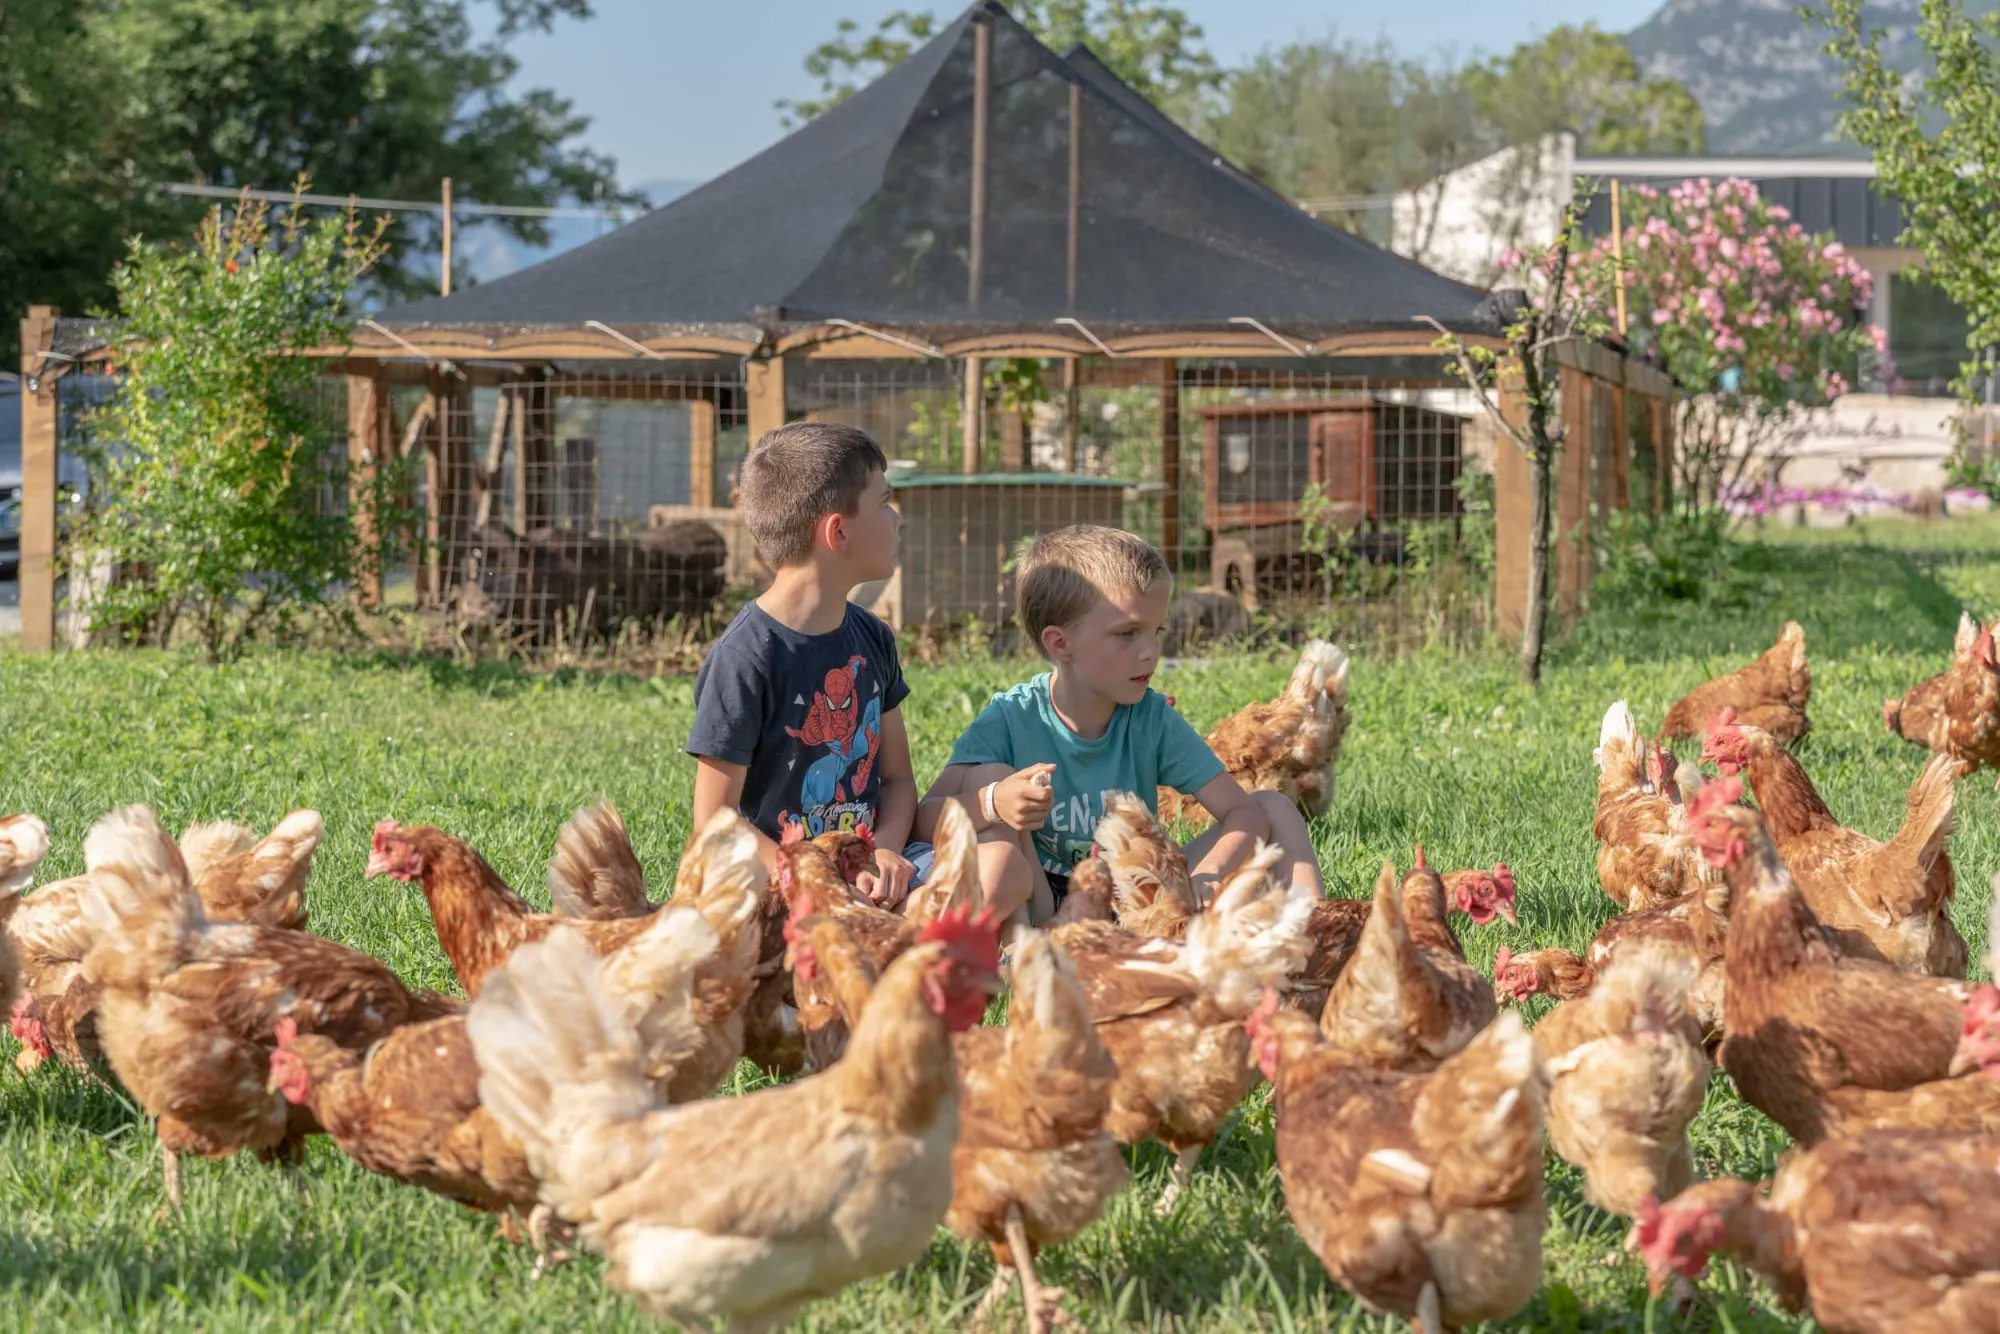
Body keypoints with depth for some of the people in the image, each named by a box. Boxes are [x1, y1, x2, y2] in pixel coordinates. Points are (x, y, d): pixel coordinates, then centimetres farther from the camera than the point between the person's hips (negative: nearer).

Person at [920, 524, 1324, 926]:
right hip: (1043, 909, -3)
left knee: (1275, 807, -6)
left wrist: (1203, 882, -31)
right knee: (989, 777, -25)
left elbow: (1243, 812, -10)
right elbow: (924, 821, -20)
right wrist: (990, 804, -43)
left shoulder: (1154, 719, -7)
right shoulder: (1011, 719, -14)